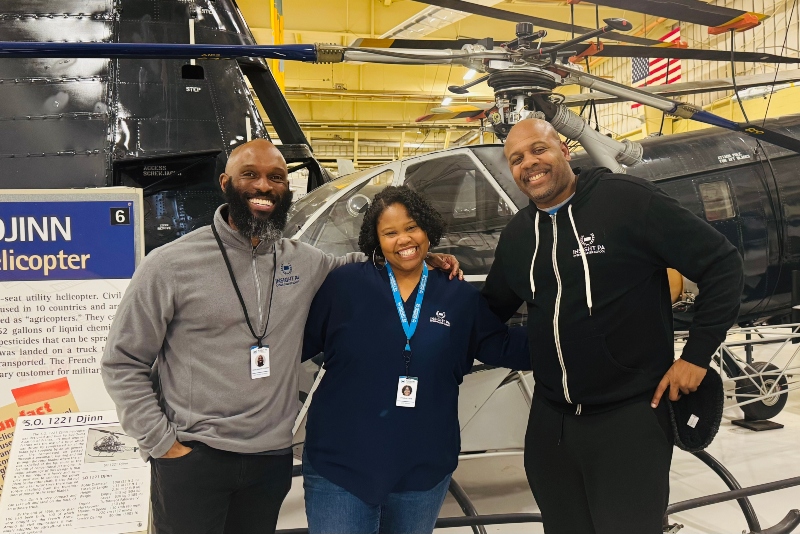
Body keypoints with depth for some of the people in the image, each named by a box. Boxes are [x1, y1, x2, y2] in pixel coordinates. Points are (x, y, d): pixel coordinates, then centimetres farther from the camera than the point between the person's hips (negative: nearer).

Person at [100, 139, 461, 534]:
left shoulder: (304, 262, 2)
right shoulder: (171, 264, -9)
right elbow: (122, 363, -4)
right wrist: (162, 443, -8)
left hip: (273, 458, 4)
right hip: (192, 459, -3)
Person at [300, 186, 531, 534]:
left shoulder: (461, 299, 4)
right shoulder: (343, 285, -6)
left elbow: (505, 348, 10)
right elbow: (297, 341, -2)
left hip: (423, 470, 3)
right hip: (339, 466, -3)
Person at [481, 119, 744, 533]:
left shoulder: (627, 199, -13)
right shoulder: (516, 234, 7)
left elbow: (721, 263, -10)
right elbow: (493, 310, 20)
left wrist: (697, 353, -11)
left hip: (630, 417, -6)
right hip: (549, 421, 6)